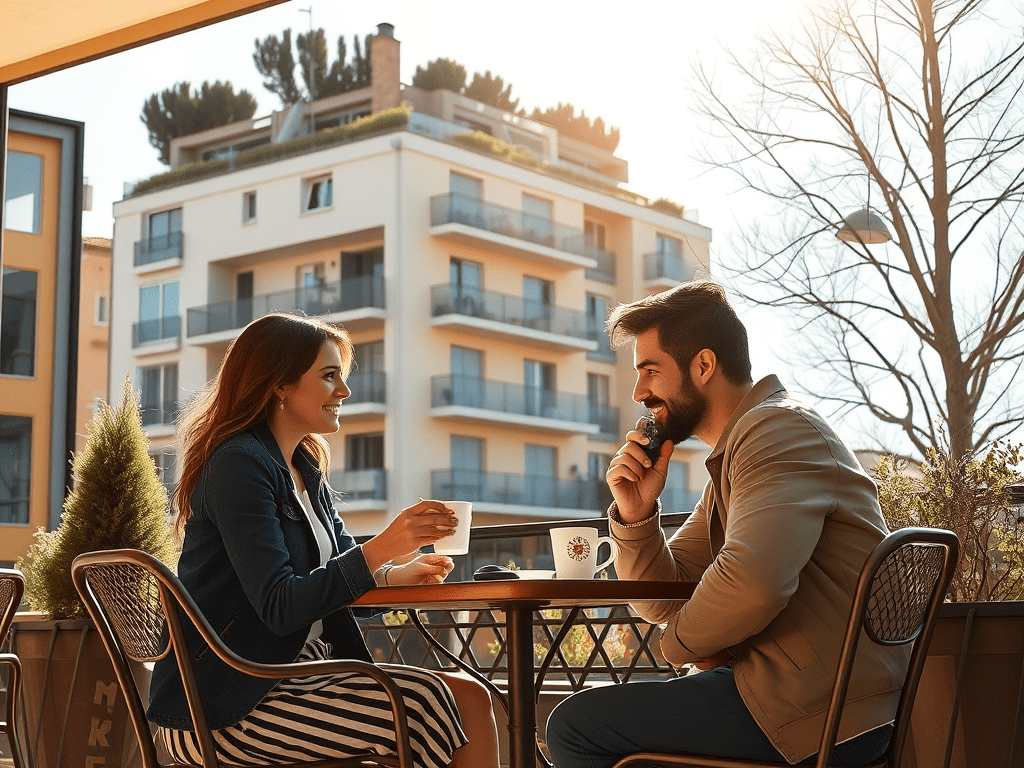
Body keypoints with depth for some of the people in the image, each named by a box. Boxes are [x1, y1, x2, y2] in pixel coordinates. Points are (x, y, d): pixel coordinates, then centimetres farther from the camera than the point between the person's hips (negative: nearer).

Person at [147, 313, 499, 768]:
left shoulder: (305, 469, 16)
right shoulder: (238, 464, -14)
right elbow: (279, 608, -21)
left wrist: (401, 573, -4)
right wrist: (378, 551, -29)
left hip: (300, 670, 9)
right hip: (227, 705, -9)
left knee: (469, 696, -9)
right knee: (426, 702, -24)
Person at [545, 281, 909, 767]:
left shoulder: (779, 430, -14)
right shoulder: (731, 460, 20)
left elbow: (750, 585, -31)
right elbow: (663, 600, 18)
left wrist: (680, 641, -10)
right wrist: (636, 515, -1)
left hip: (820, 710, -10)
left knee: (574, 727, -10)